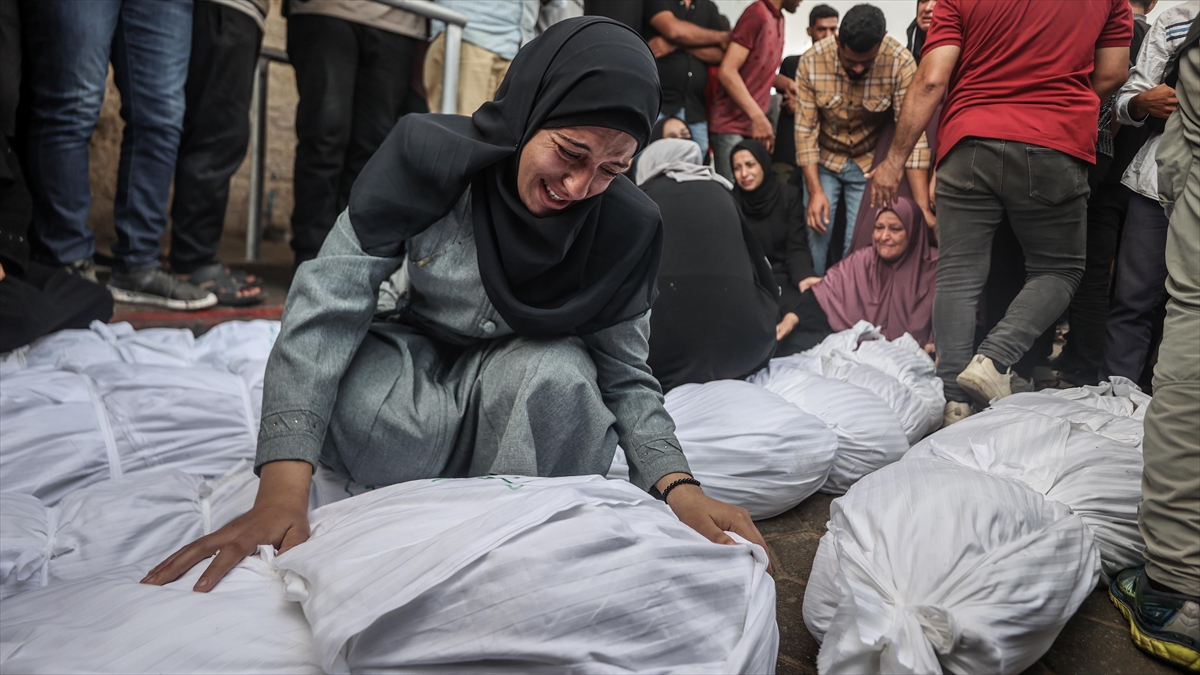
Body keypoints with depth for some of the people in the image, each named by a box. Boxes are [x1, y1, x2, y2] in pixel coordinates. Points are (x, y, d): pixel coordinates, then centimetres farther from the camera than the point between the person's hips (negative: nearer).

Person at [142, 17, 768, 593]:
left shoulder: (628, 225, -16)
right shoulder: (428, 154, -23)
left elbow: (626, 377, -10)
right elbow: (327, 304, -27)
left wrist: (679, 486, -30)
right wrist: (283, 489, -39)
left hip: (527, 390, 1)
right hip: (418, 369, 0)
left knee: (562, 374, -34)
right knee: (356, 400, -35)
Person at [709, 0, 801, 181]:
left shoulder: (777, 19, 12)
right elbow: (727, 71, -20)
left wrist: (786, 83, 2)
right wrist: (758, 117, -23)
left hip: (753, 126, 8)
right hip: (731, 125, -8)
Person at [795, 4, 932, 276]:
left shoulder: (901, 63, -23)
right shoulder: (812, 60, -19)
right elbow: (805, 129, -14)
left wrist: (922, 207, -31)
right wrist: (815, 190, -21)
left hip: (870, 163, -1)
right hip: (824, 160, 1)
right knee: (815, 235, -6)